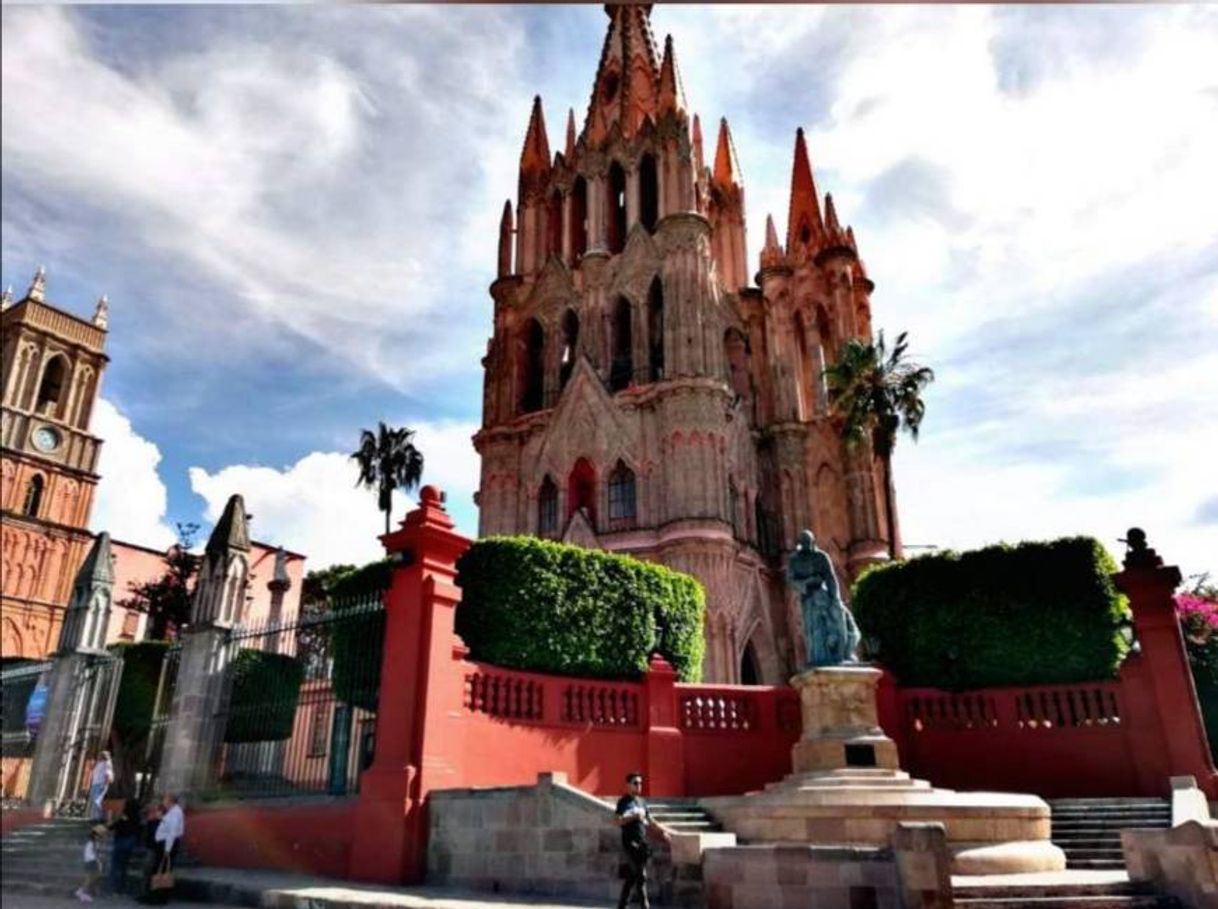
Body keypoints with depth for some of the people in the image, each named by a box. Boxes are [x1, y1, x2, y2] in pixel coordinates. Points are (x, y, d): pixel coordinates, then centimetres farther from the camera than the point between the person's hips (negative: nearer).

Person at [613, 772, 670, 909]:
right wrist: (634, 816, -24)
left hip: (642, 843, 7)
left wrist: (663, 831, 13)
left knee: (631, 877, 10)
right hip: (630, 843, -7)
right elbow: (617, 821, -17)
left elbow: (650, 821, 22)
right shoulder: (624, 802, -6)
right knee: (641, 876, -11)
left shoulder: (641, 802, 16)